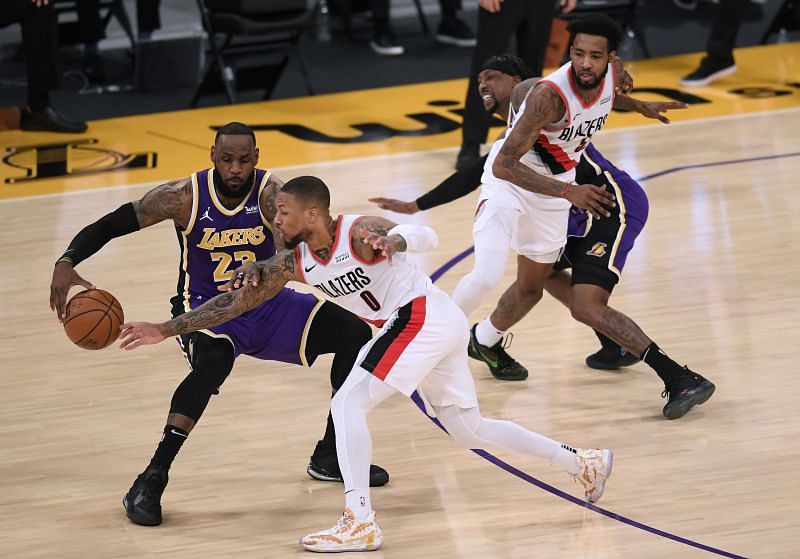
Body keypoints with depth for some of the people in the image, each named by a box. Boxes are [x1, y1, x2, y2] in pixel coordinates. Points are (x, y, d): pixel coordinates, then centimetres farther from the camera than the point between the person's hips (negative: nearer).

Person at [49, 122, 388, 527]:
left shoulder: (271, 194, -19)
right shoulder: (184, 196, -19)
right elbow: (108, 226, -14)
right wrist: (66, 262, -32)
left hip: (266, 305, 4)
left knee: (355, 334, -7)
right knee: (214, 362, -38)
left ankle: (330, 457, 12)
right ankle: (150, 482, -33)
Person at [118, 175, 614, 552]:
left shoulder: (359, 232, -18)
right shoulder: (293, 262, 4)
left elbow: (426, 236, -31)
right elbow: (236, 303, 6)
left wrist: (392, 241, -54)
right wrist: (165, 330, 0)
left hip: (423, 316, -9)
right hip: (441, 327, 9)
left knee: (348, 403, -16)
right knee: (469, 430, 18)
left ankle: (360, 523, -20)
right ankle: (584, 462, 29)